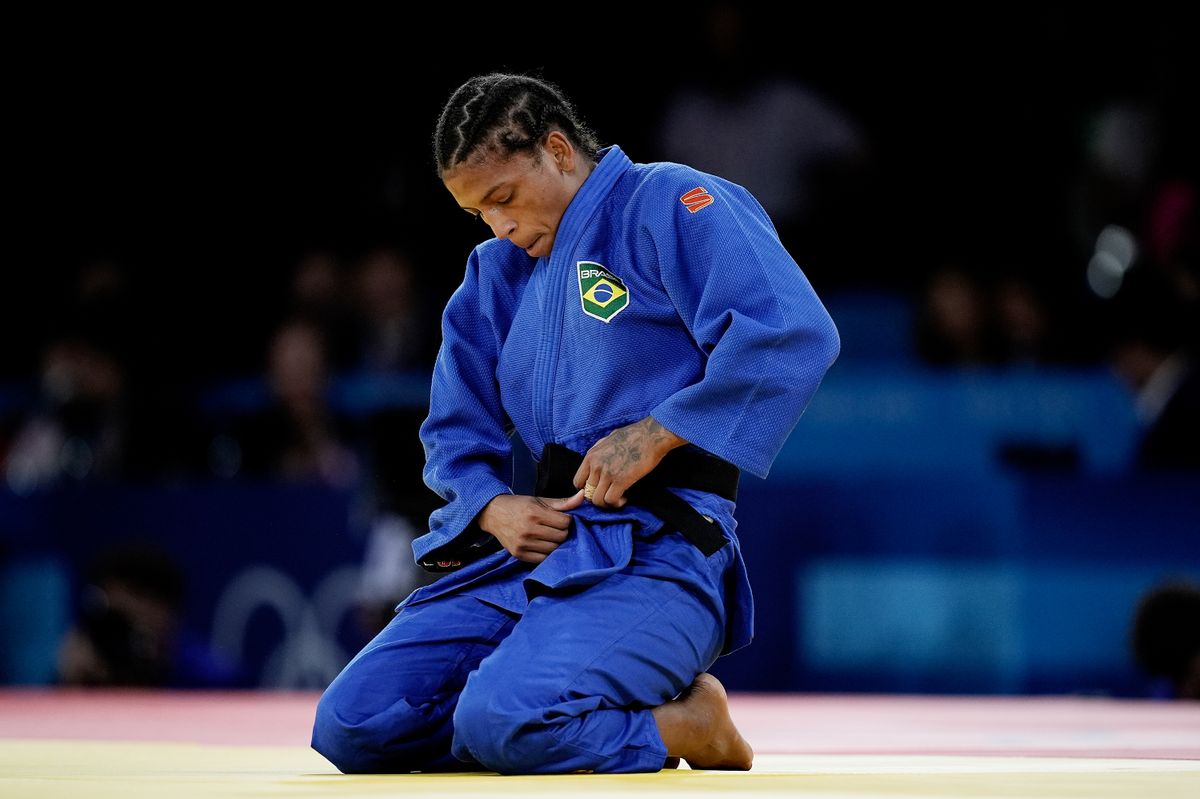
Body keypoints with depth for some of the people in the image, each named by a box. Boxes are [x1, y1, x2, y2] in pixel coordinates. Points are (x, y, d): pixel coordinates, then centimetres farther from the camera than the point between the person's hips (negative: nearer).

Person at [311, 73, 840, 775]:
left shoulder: (668, 204, -4)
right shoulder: (499, 271, 20)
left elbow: (795, 334, -19)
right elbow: (457, 430, 24)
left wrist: (655, 433, -19)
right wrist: (493, 507, 0)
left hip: (655, 550, -8)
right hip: (536, 542, 9)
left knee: (505, 725, -33)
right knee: (351, 728, -5)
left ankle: (686, 724, -3)